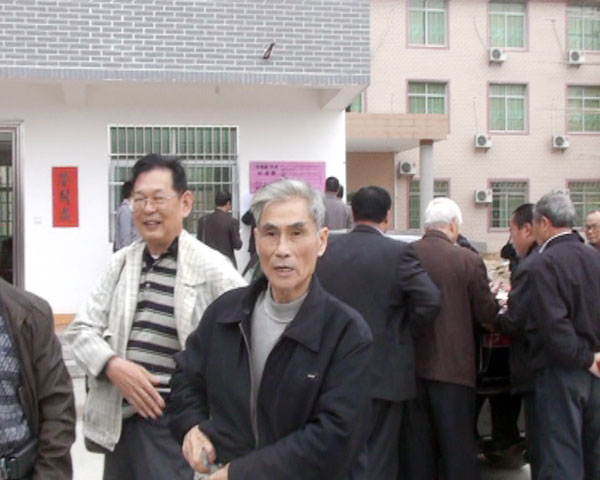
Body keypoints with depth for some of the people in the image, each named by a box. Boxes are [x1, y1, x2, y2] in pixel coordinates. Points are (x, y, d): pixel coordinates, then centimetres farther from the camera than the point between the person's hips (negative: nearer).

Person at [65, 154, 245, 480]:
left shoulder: (211, 267, -9)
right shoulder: (120, 262, 8)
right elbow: (81, 328, 8)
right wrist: (112, 365, -12)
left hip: (173, 420, -5)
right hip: (119, 416, 6)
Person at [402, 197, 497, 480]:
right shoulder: (468, 260, -12)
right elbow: (487, 314, -4)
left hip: (410, 365, 3)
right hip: (452, 366, -3)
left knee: (417, 445, 13)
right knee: (457, 445, 8)